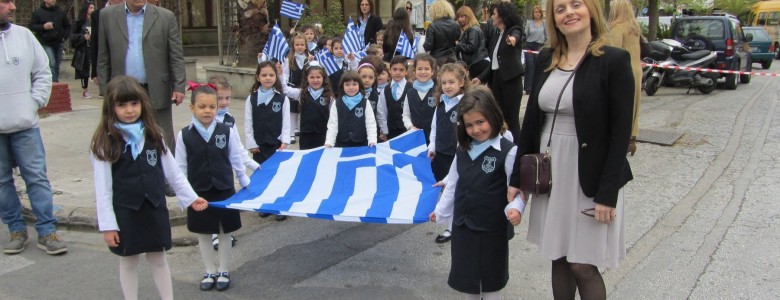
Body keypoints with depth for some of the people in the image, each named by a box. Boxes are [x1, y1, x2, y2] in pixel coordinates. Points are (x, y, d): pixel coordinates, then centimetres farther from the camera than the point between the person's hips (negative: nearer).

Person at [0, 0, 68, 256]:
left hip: (25, 124, 1)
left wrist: (36, 102, -1)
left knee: (37, 177, 2)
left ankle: (47, 232, 8)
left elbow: (43, 73, 9)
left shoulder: (24, 35, 3)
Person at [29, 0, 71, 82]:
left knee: (57, 65, 9)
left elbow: (67, 26, 20)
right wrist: (43, 27, -17)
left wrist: (65, 36, 7)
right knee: (52, 64, -16)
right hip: (46, 44, -4)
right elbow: (32, 26, -1)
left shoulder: (60, 12, 9)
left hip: (59, 43, 4)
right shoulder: (37, 12, -1)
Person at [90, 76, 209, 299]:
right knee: (129, 261, 12)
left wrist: (190, 197, 5)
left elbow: (172, 171, 7)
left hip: (154, 208, 3)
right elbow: (102, 187, -11)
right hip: (125, 212, -3)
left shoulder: (152, 135, 1)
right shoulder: (105, 142, -11)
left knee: (158, 258, 14)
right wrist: (107, 224, -11)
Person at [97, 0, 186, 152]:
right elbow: (103, 58, 8)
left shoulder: (166, 17, 2)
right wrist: (105, 90, 3)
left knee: (164, 143, 2)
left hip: (157, 92, -1)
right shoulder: (107, 15, 6)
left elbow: (176, 56, 0)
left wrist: (179, 87, -8)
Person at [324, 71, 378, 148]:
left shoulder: (365, 103, -1)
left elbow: (371, 124, -4)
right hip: (341, 145, 1)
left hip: (361, 145, -1)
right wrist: (328, 143, -12)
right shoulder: (337, 103, 0)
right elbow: (332, 125, -1)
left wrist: (372, 140, -17)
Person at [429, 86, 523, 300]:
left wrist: (515, 207, -32)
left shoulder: (508, 151, -14)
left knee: (491, 281, 10)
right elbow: (453, 184, 16)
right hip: (462, 226, 6)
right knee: (466, 278, 16)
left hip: (492, 228, -5)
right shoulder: (462, 150, 6)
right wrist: (441, 211, 23)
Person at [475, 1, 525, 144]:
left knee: (511, 119, -3)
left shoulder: (515, 30, -6)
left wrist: (513, 38, -56)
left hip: (511, 80, -7)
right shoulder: (495, 36, 15)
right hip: (495, 80, 7)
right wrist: (481, 78, 9)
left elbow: (516, 36, -33)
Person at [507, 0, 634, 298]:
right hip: (549, 172, 5)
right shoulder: (545, 58, 5)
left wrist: (608, 193, -16)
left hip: (589, 177, -5)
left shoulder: (614, 60, -11)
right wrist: (517, 176, 7)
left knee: (582, 265, 1)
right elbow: (531, 119, 9)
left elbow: (621, 132, -13)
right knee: (558, 257, 14)